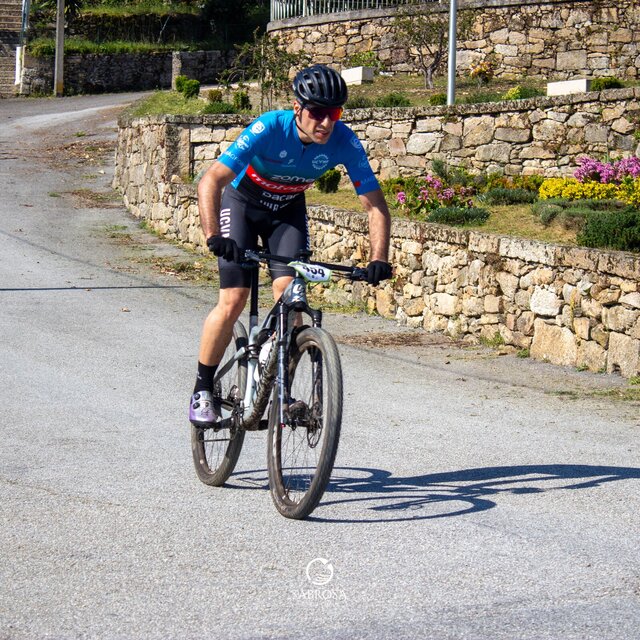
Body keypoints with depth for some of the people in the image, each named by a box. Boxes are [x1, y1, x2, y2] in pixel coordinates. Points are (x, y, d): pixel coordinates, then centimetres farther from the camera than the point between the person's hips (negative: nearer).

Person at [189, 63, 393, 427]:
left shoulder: (344, 142, -26)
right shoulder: (269, 129, -35)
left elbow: (375, 204, -20)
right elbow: (210, 182, -40)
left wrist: (379, 260, -34)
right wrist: (214, 236, -54)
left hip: (288, 210, 3)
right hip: (242, 202, -3)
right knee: (233, 302, -13)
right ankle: (203, 390, 4)